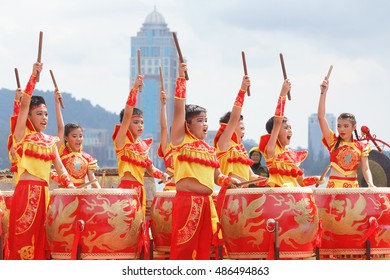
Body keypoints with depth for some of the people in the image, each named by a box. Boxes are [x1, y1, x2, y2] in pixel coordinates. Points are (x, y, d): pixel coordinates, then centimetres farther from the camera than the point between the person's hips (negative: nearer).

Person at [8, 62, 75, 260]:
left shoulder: (50, 141, 16)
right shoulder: (22, 134, 0)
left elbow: (60, 168, 16)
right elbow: (24, 104, -11)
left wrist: (72, 188, 3)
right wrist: (33, 76, -17)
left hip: (44, 193, 6)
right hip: (25, 192, -6)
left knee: (39, 239, 6)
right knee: (23, 238, -8)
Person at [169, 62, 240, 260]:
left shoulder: (209, 149, 19)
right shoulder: (181, 140, 1)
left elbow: (216, 176, 22)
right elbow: (179, 109, -6)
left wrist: (228, 180, 0)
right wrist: (181, 78, -9)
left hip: (206, 203, 7)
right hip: (186, 201, -7)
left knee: (203, 249, 7)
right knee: (183, 250, -8)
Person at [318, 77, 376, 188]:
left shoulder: (361, 146, 8)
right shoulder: (333, 141, 5)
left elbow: (365, 169, 3)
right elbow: (321, 117, -3)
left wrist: (370, 184, -17)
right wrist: (323, 93, -8)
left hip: (353, 187, 1)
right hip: (334, 185, -1)